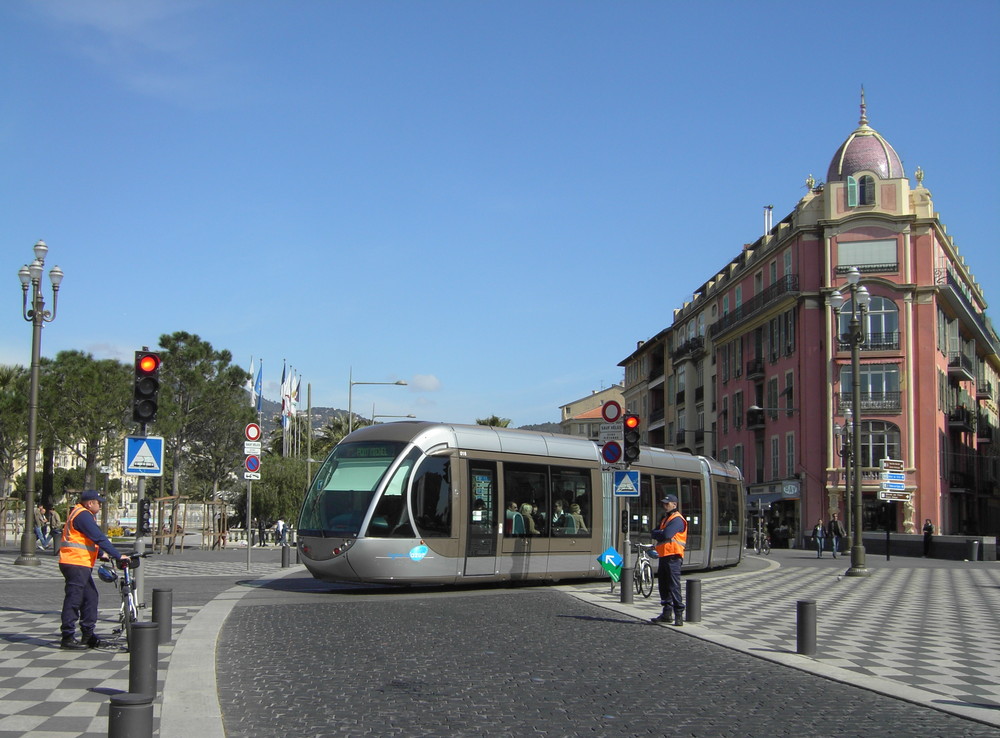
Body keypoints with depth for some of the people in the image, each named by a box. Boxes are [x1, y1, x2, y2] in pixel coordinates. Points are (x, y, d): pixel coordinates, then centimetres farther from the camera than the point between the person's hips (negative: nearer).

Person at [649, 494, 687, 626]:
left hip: (673, 557, -10)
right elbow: (654, 534, 13)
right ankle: (667, 613, 21)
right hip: (663, 556, 10)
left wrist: (657, 534, -3)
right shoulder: (664, 518, 21)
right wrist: (660, 534, -8)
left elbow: (666, 535, -22)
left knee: (674, 586, -11)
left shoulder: (677, 520, -10)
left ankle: (679, 615, -10)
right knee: (663, 585, 13)